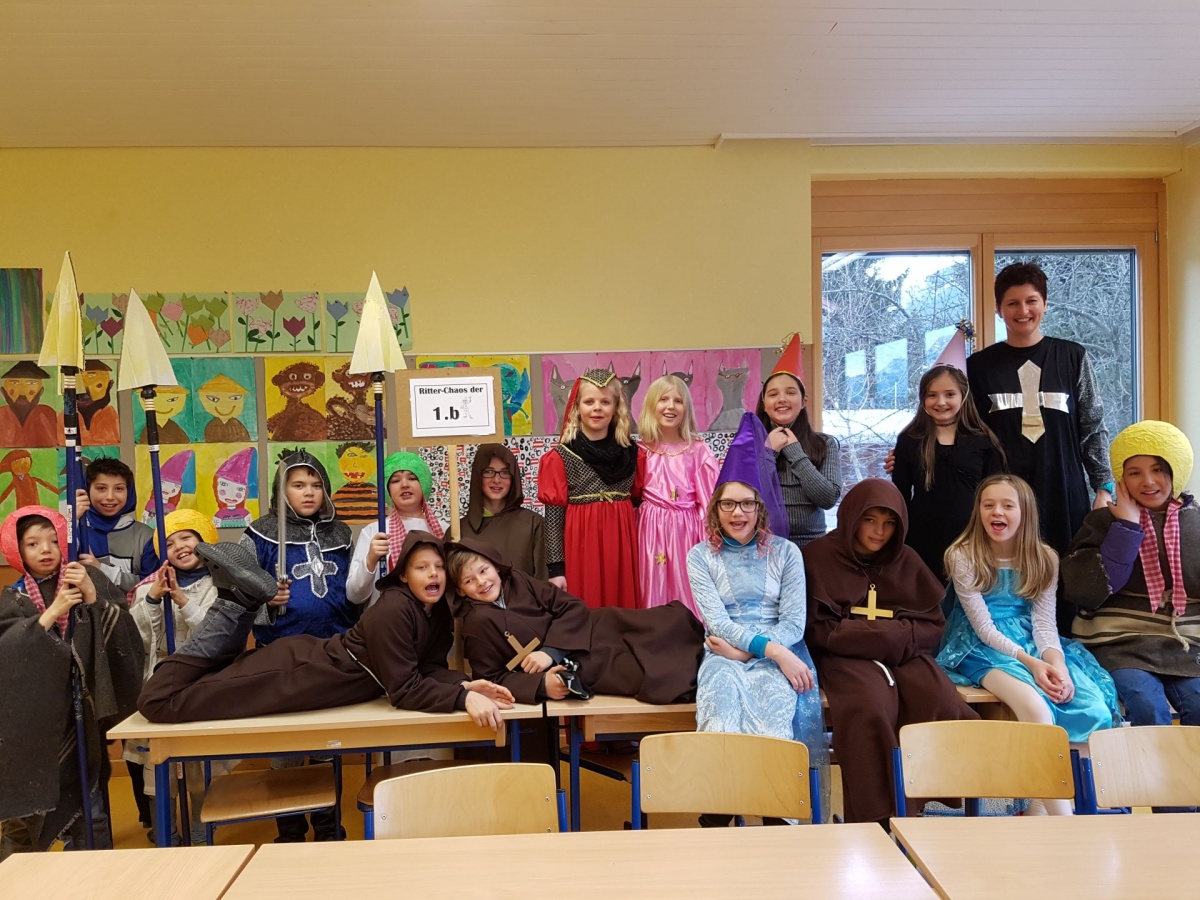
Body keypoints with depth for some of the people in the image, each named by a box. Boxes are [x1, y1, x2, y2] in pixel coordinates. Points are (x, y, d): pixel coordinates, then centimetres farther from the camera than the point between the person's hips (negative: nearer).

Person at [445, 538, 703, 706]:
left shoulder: (518, 582, 6)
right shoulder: (477, 625, -6)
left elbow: (573, 607, 1)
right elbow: (493, 678, -6)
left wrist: (551, 651, -15)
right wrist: (541, 685, -22)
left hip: (586, 632, 5)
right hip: (572, 667, -5)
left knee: (671, 621, -9)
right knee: (651, 671, -24)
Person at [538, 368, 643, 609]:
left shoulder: (631, 451, 6)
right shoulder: (561, 456, -5)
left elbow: (640, 500, 12)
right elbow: (554, 513, -6)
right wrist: (556, 567, -10)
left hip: (622, 543, 3)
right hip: (582, 545, -3)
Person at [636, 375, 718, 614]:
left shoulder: (698, 450, -1)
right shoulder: (642, 450, 3)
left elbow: (708, 497, -2)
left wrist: (709, 536, -5)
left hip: (686, 528, -1)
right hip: (652, 528, 1)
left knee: (687, 591, 3)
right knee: (654, 589, 6)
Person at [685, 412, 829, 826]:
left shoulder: (785, 552, 9)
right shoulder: (701, 556, 6)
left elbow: (794, 622, 2)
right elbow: (716, 623, -4)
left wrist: (746, 649, -12)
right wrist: (773, 649, -17)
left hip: (779, 653, 1)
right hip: (724, 656, 0)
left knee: (773, 700, -33)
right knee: (723, 707, -33)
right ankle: (717, 813, -24)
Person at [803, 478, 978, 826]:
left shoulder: (906, 559, 17)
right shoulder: (820, 556, 7)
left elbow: (934, 625, 13)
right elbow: (815, 630, 2)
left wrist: (898, 638, -7)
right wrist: (865, 639, -11)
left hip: (906, 655, 3)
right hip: (847, 657, -3)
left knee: (944, 707, -28)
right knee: (872, 708, -35)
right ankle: (877, 819, -28)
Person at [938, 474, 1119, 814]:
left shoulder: (1043, 558, 8)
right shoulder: (962, 556, -5)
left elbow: (1045, 622, 0)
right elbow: (984, 627, -10)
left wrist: (1056, 664, -21)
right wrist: (1030, 663, -22)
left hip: (1036, 646, 5)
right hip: (985, 651, -4)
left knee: (1096, 711, -22)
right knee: (1036, 709, -35)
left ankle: (1039, 805, -7)